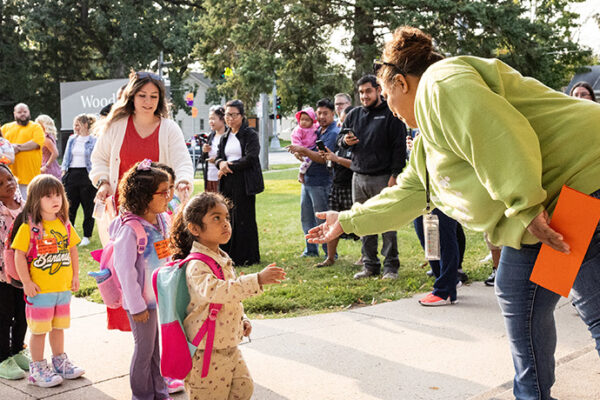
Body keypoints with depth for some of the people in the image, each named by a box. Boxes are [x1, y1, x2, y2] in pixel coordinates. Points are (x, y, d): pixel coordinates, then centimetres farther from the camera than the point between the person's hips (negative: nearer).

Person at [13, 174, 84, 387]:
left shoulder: (65, 224, 4)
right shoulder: (28, 227, -13)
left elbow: (72, 250, 13)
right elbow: (19, 255, -13)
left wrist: (75, 275, 10)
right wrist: (26, 282, -15)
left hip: (63, 287, 5)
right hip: (39, 289, -5)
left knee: (58, 326, 18)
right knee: (39, 330, 5)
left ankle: (60, 362, 34)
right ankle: (37, 369, 18)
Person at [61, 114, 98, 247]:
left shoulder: (93, 140, -4)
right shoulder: (72, 139, 13)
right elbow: (66, 156, 18)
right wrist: (63, 172, 10)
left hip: (86, 175, -5)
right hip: (72, 175, 5)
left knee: (88, 207, 3)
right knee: (70, 206, 5)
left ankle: (86, 236, 13)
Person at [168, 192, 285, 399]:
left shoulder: (223, 259, 8)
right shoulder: (197, 266, -22)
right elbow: (214, 291, -43)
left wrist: (242, 319, 6)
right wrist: (257, 280, -50)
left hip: (229, 347, 8)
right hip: (206, 353, -8)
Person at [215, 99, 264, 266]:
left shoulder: (250, 135, -4)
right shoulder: (225, 137, 17)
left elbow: (250, 159, -13)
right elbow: (218, 157, 16)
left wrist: (229, 167, -10)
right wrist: (221, 163, -8)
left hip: (244, 183, -6)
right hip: (227, 184, 6)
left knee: (243, 219, -3)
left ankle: (246, 257, 6)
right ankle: (228, 255, 13)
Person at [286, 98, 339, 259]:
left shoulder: (333, 133, -13)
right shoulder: (317, 130, 13)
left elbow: (323, 158, -22)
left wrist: (303, 150, -26)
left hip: (321, 183, -9)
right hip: (307, 180, 9)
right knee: (306, 217, 15)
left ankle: (330, 254, 6)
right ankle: (311, 249, 26)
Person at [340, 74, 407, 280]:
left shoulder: (391, 114, -1)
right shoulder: (354, 115, 15)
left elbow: (400, 147, -5)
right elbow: (340, 139, 23)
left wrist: (394, 176, -13)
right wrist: (345, 141, -2)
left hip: (382, 178, -5)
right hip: (359, 178, 5)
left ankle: (391, 267, 4)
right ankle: (370, 265, 17)